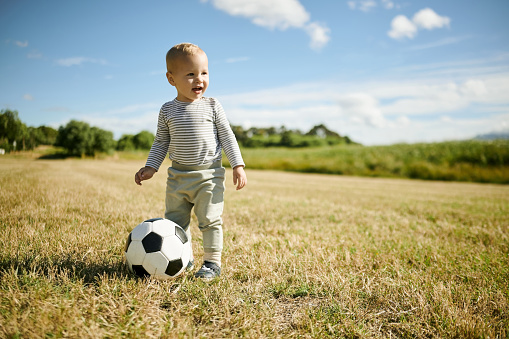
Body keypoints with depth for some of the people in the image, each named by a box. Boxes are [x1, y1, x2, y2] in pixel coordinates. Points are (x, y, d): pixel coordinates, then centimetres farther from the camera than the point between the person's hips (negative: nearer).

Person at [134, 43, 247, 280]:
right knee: (175, 222, 11)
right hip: (178, 176, 3)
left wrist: (238, 165, -6)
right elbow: (161, 142, 10)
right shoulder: (168, 110, 3)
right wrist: (150, 167, 1)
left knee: (210, 220, -1)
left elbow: (227, 137, 1)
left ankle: (212, 261, 13)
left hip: (209, 175, -3)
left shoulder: (212, 106, -1)